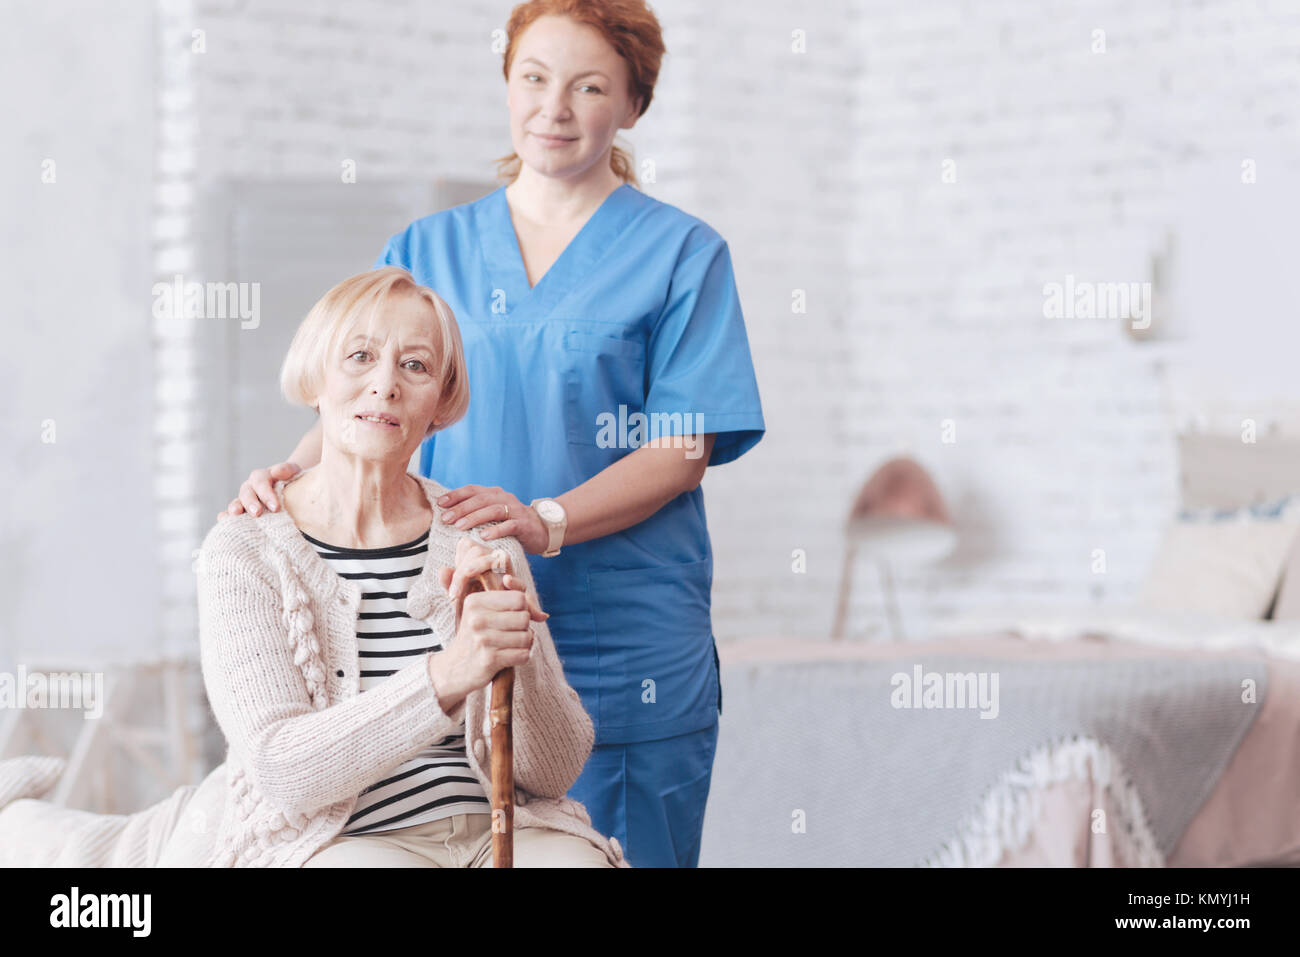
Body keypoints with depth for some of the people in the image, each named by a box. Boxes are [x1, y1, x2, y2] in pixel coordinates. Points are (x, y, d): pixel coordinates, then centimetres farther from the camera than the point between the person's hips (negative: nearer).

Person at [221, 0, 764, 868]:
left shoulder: (681, 254, 2)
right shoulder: (429, 250, 13)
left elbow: (683, 451, -6)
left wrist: (546, 521, -21)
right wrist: (295, 474, -15)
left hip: (622, 651, -3)